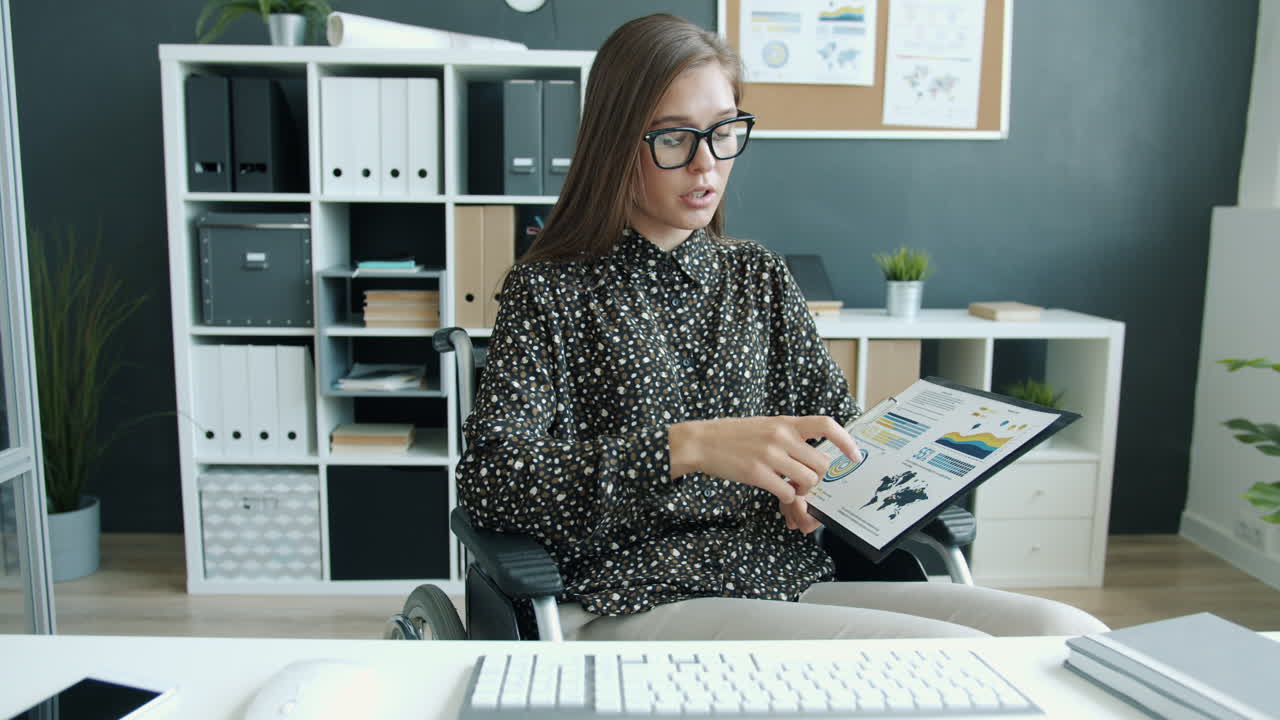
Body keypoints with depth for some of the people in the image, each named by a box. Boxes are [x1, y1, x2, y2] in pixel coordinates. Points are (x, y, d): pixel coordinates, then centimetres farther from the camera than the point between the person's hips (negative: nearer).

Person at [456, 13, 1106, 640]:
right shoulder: (548, 290, -1)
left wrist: (825, 486, -6)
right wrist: (685, 446, -25)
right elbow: (487, 480, -13)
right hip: (642, 600, -5)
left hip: (793, 580, 6)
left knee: (1066, 631, -15)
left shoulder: (759, 277, 14)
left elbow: (840, 419, 19)